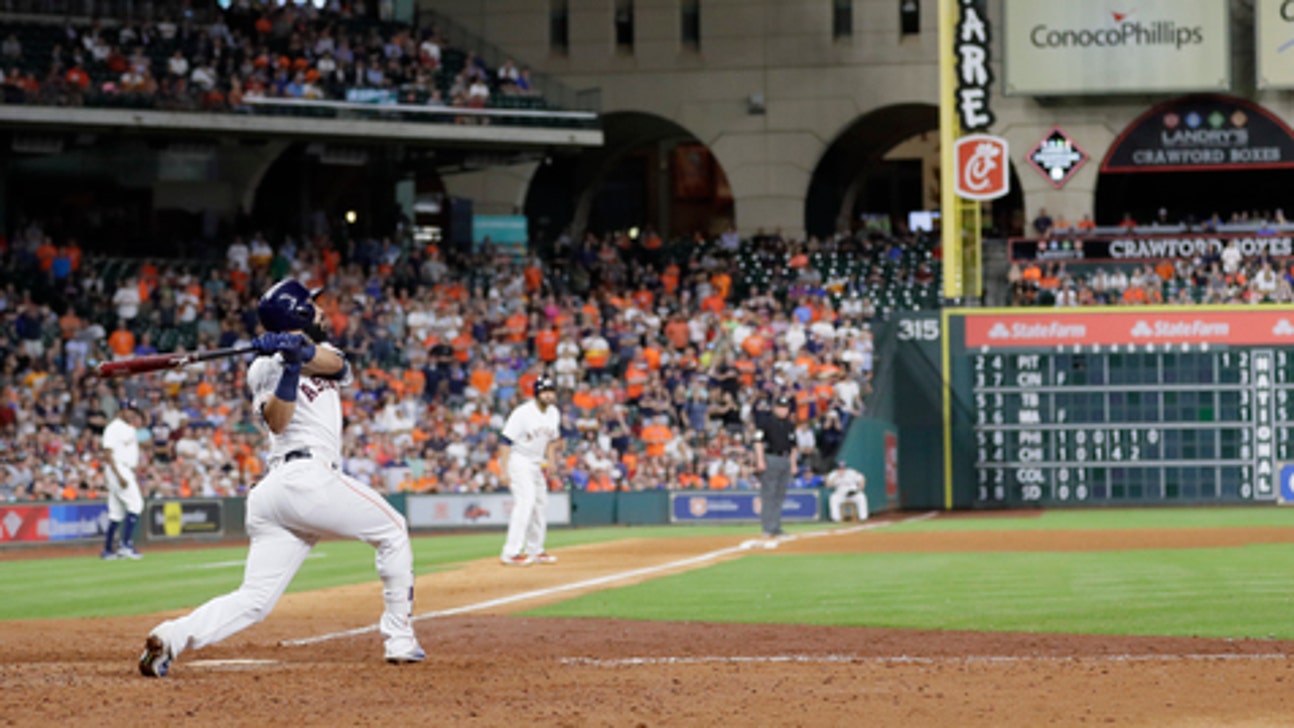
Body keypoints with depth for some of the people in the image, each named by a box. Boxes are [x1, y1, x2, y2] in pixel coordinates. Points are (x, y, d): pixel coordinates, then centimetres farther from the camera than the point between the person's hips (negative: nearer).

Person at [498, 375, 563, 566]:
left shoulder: (554, 413, 4)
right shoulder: (523, 413, -21)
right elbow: (506, 441, -21)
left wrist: (551, 461, 3)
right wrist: (504, 471, -26)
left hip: (537, 463, 9)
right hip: (518, 460, -9)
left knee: (541, 503, 12)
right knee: (525, 501, -21)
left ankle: (535, 551, 25)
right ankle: (511, 553, -24)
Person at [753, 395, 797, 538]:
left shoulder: (790, 425, 15)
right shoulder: (765, 421, -4)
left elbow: (792, 446, 20)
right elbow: (758, 441, -9)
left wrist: (793, 464, 15)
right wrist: (760, 460, -16)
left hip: (785, 460, 6)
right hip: (770, 459, -6)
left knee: (780, 495, 7)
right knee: (768, 495, -8)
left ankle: (776, 528, 11)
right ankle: (768, 529, -9)